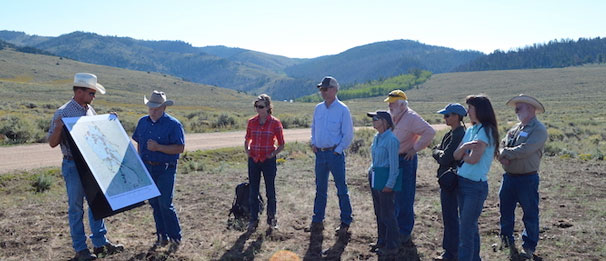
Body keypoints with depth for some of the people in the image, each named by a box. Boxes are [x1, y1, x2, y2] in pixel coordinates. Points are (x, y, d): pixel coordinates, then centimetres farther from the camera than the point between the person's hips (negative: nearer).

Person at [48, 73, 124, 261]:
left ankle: (100, 243, 23)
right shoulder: (63, 113, -11)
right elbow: (52, 143, -9)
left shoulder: (91, 111, 9)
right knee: (76, 207, 3)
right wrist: (58, 128, -26)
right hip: (73, 166, -6)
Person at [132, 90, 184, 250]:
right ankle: (162, 237, 24)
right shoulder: (143, 122, 9)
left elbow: (180, 148, -17)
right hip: (147, 168, 6)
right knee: (154, 204, 11)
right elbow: (138, 143, 20)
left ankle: (175, 238, 8)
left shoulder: (173, 124, -11)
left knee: (165, 204, -7)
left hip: (165, 169, -6)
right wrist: (140, 162, 13)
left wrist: (158, 147, -24)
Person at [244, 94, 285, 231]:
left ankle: (271, 218, 22)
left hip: (268, 161, -3)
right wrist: (247, 151, 0)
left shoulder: (275, 123, -6)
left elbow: (281, 144, 1)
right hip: (253, 160, 3)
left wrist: (273, 153, -14)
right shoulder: (251, 122, 3)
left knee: (270, 191, 7)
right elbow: (247, 139, 17)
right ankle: (253, 219, 18)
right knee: (253, 191, 7)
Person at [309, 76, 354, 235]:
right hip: (320, 153, 6)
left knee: (341, 188, 2)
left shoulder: (342, 110, -7)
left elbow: (348, 134, -8)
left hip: (335, 154, -5)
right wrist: (313, 144, 10)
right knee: (320, 189, 12)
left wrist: (338, 150, -11)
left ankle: (345, 223, 12)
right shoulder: (318, 108, 10)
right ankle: (317, 221, 21)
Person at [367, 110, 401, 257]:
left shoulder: (391, 139, -17)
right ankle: (381, 242, 30)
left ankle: (392, 246, 14)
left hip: (385, 178, -9)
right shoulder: (377, 137, 9)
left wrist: (390, 184, -17)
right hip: (374, 177, 9)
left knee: (387, 213, 0)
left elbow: (394, 165, -17)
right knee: (379, 212, 17)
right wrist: (371, 171, 18)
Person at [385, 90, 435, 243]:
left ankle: (405, 231, 12)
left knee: (404, 197, -1)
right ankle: (394, 227, 28)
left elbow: (430, 132, -20)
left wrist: (415, 149, -17)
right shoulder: (392, 117, 10)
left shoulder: (411, 118, -14)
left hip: (406, 160, -8)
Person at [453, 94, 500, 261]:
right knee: (470, 226, 16)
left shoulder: (486, 131, -12)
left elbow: (473, 159, -20)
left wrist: (462, 155, 0)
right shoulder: (470, 130, 11)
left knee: (466, 229, -4)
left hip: (476, 186, -8)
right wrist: (464, 147, -15)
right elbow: (456, 155, 5)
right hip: (462, 182, 8)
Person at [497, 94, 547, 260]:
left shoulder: (539, 129, -12)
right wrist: (503, 156, -16)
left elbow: (525, 150, -24)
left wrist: (505, 153, -13)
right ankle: (507, 241, 32)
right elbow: (502, 145, 6)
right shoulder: (516, 128, 12)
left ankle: (529, 247, 22)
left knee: (530, 214, 7)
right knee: (505, 210, 15)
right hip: (509, 176, 7)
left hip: (527, 179, -7)